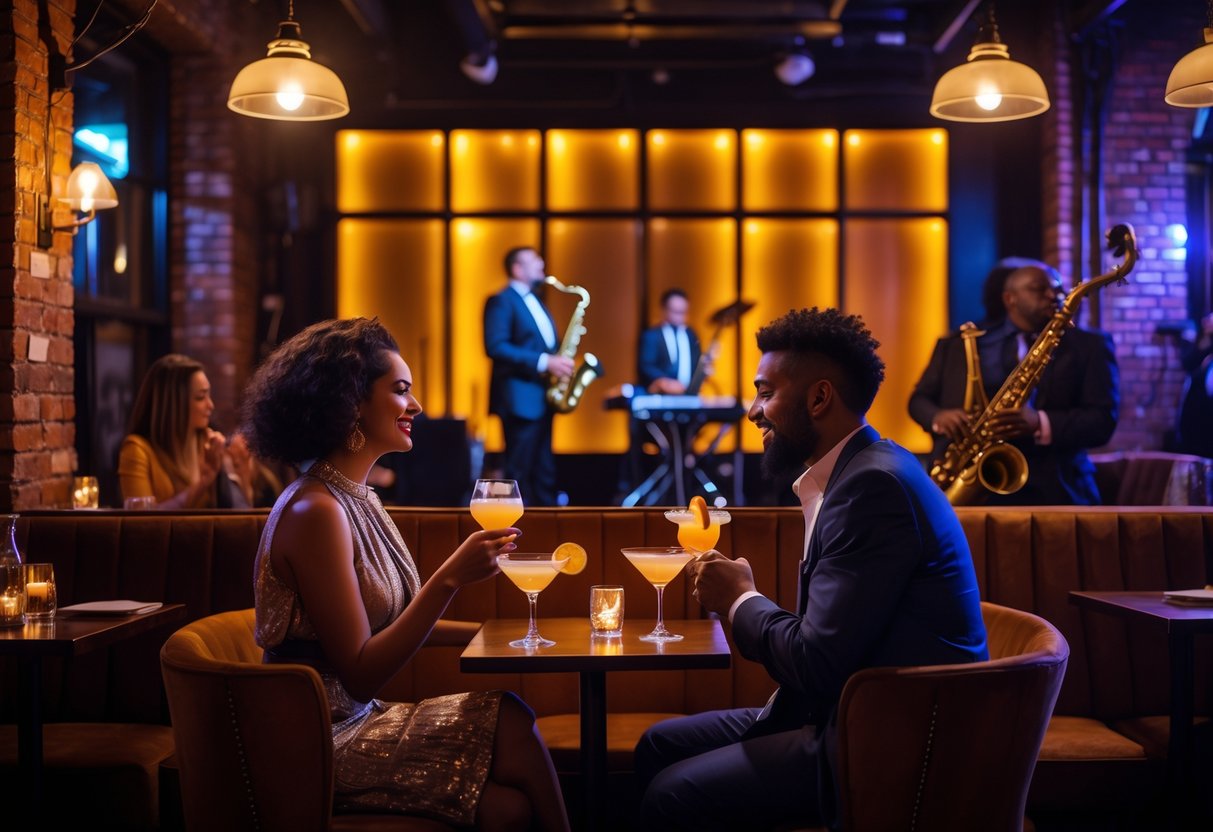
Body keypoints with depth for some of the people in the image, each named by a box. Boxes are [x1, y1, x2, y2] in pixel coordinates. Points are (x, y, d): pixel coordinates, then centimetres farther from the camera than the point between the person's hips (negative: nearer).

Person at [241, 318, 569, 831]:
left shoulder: (357, 497, 8)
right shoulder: (315, 511, -18)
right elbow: (360, 675, -19)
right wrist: (450, 579, -24)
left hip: (356, 719, 7)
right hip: (319, 745, -7)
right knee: (510, 725, -17)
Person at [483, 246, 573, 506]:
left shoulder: (536, 302, 22)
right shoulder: (502, 301, -6)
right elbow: (495, 347, -19)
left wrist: (560, 358, 3)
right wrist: (544, 362, -22)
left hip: (543, 396, 9)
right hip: (519, 399, -9)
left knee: (544, 472, 11)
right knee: (519, 471, -6)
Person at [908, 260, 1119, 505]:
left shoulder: (1090, 346, 9)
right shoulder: (958, 344, 14)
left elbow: (1103, 420, 0)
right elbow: (919, 398, 17)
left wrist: (1041, 424, -16)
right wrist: (939, 417, -6)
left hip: (1049, 491, -1)